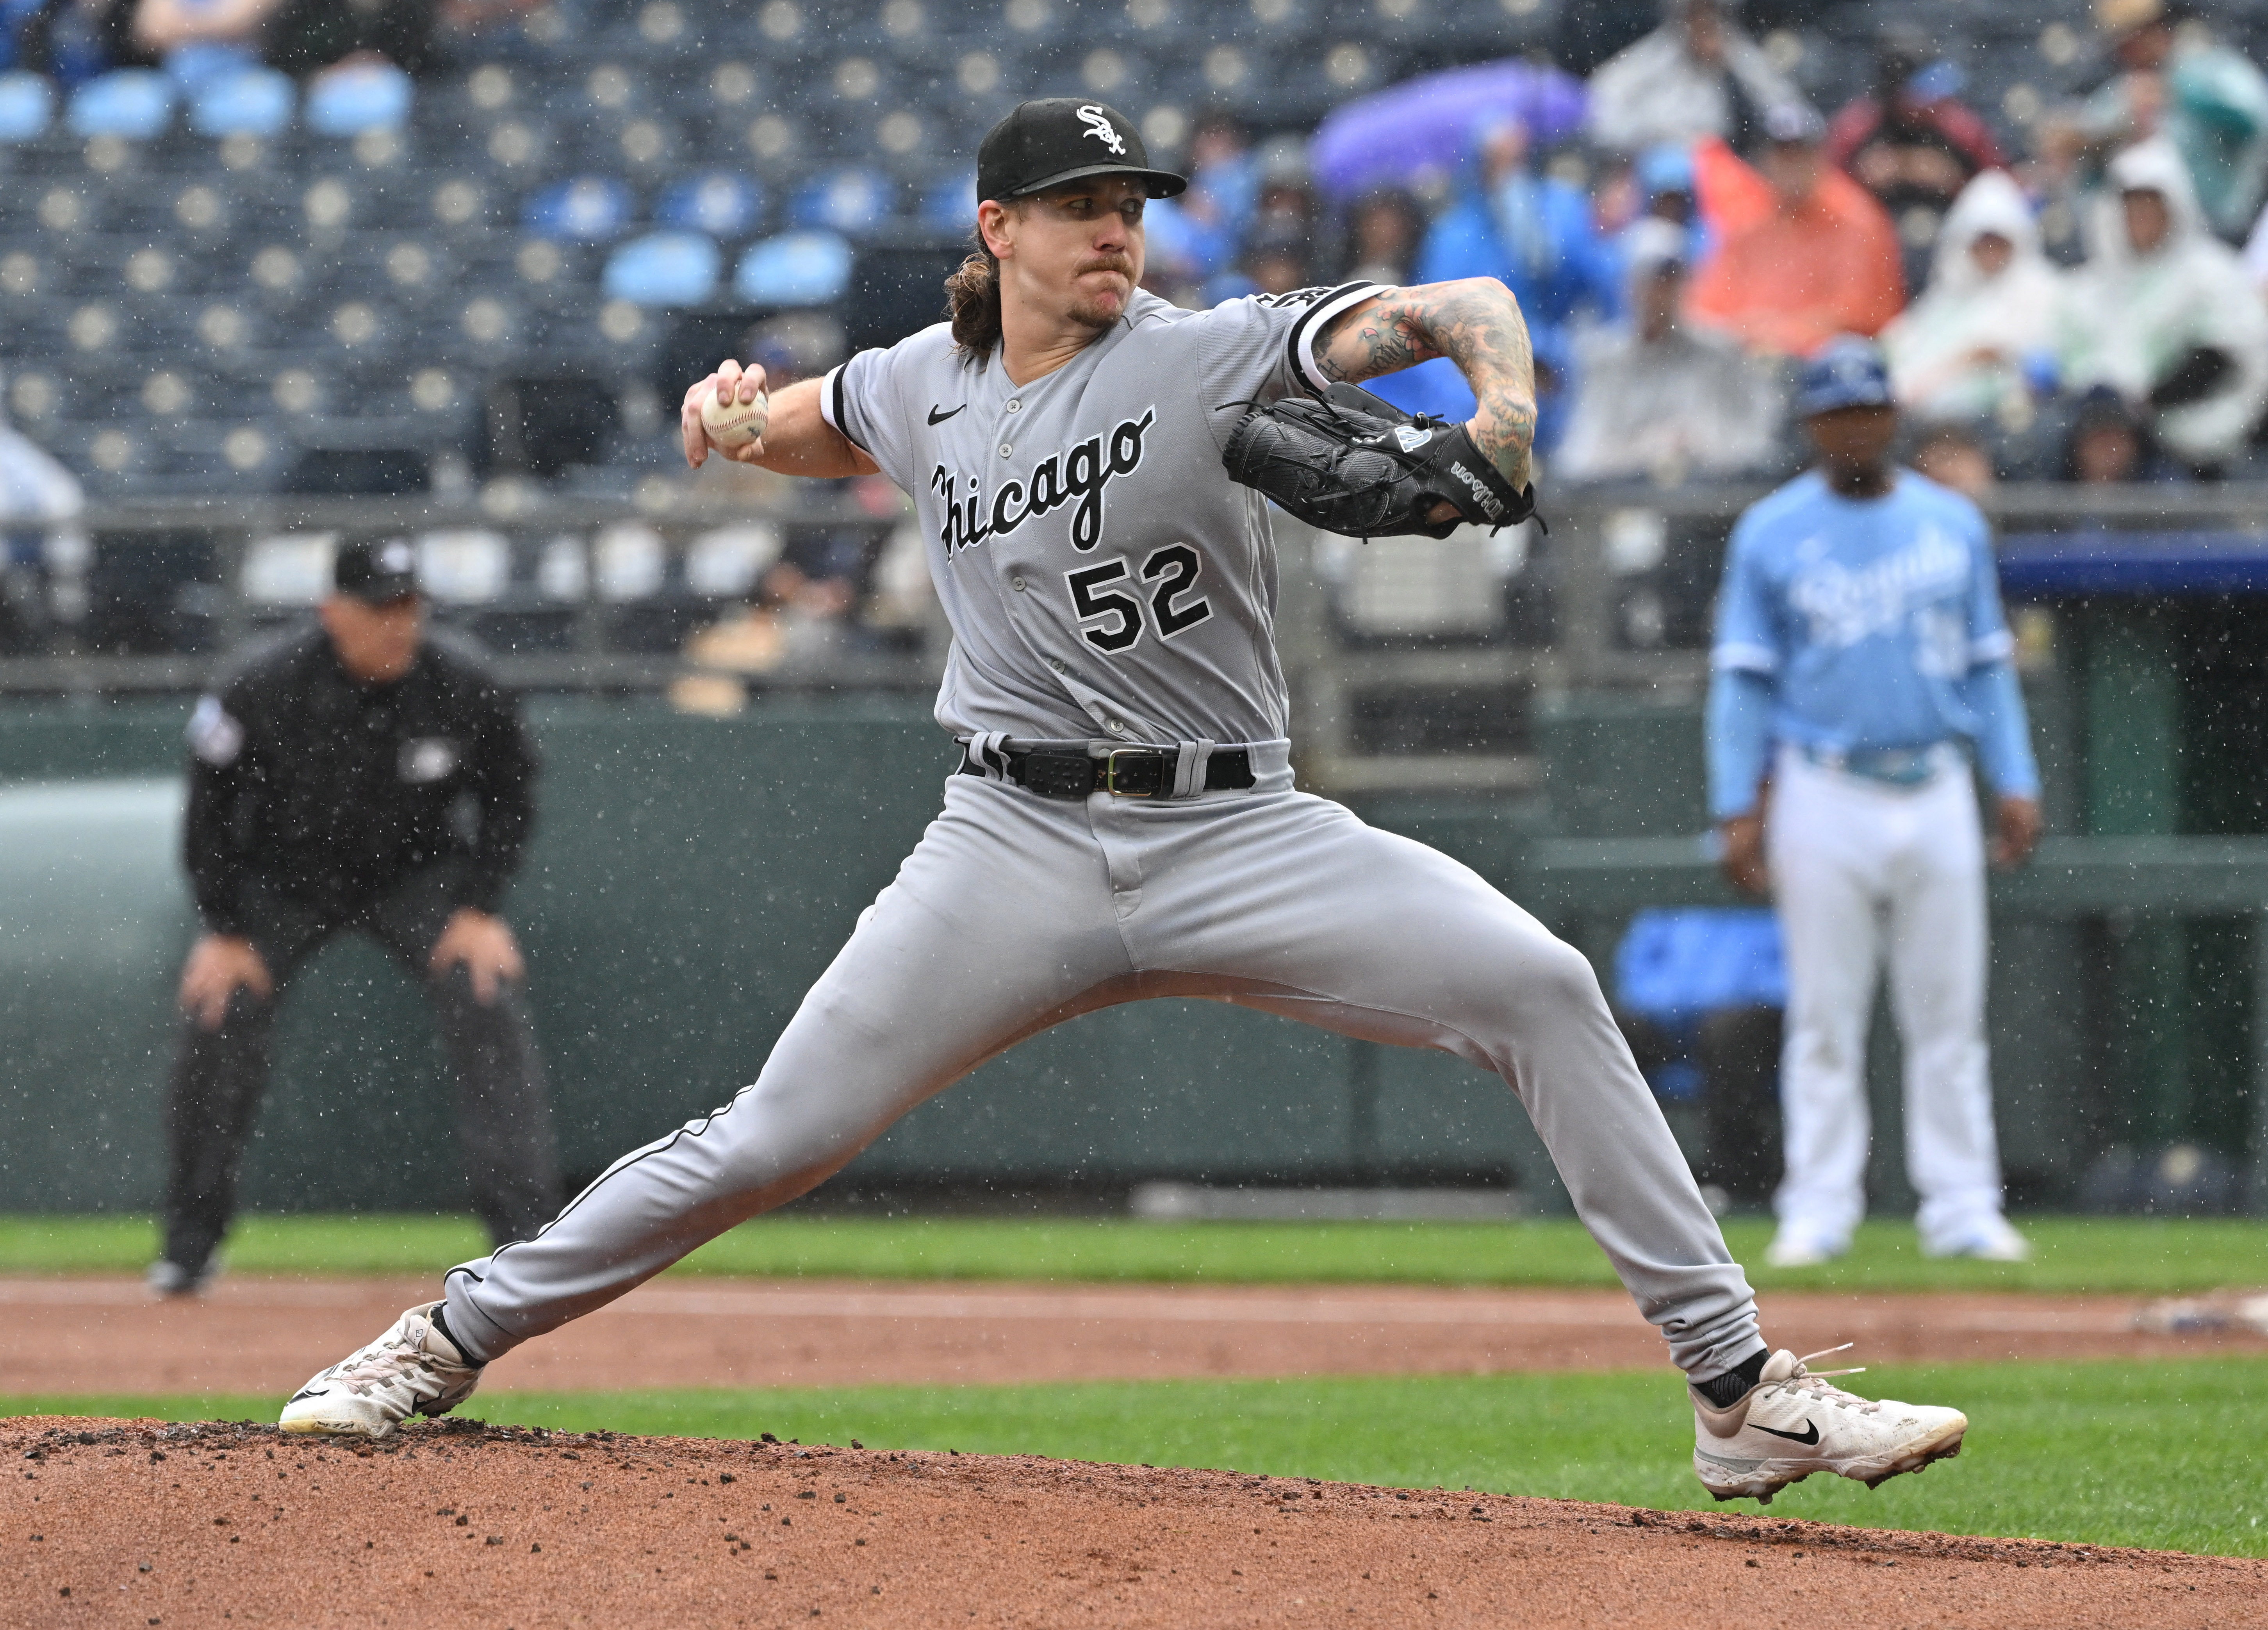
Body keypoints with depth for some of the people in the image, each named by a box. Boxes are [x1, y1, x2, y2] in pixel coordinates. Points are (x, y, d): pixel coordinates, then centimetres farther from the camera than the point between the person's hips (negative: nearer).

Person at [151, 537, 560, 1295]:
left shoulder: (462, 689, -21)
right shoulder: (265, 691, -26)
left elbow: (509, 796, -3)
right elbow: (212, 810, -11)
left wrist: (479, 909, -11)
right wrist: (225, 931, -11)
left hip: (416, 875, 1)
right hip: (283, 877, -1)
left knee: (489, 1005, -18)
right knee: (217, 1017, -15)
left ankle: (526, 1232, -15)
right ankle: (190, 1245, 3)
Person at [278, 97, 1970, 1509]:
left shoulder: (1214, 353, -4)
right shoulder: (920, 388, 9)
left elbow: (1463, 309, -13)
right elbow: (801, 434, 31)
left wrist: (1501, 405, -37)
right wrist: (736, 410, 6)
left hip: (1238, 838, -1)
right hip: (1020, 848, 2)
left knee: (1540, 988, -20)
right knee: (772, 1139, -6)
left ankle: (1740, 1391, -17)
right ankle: (453, 1339, 12)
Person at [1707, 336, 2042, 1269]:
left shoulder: (1953, 524, 9)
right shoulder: (1771, 535, 2)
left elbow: (1987, 663, 13)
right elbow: (1743, 678, 1)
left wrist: (2016, 783, 4)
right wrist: (1738, 808, -7)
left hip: (1936, 796, 2)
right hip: (1824, 798, -2)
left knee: (1949, 1016, 2)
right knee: (1824, 1021, -1)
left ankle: (1962, 1209, 6)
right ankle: (1819, 1213, 3)